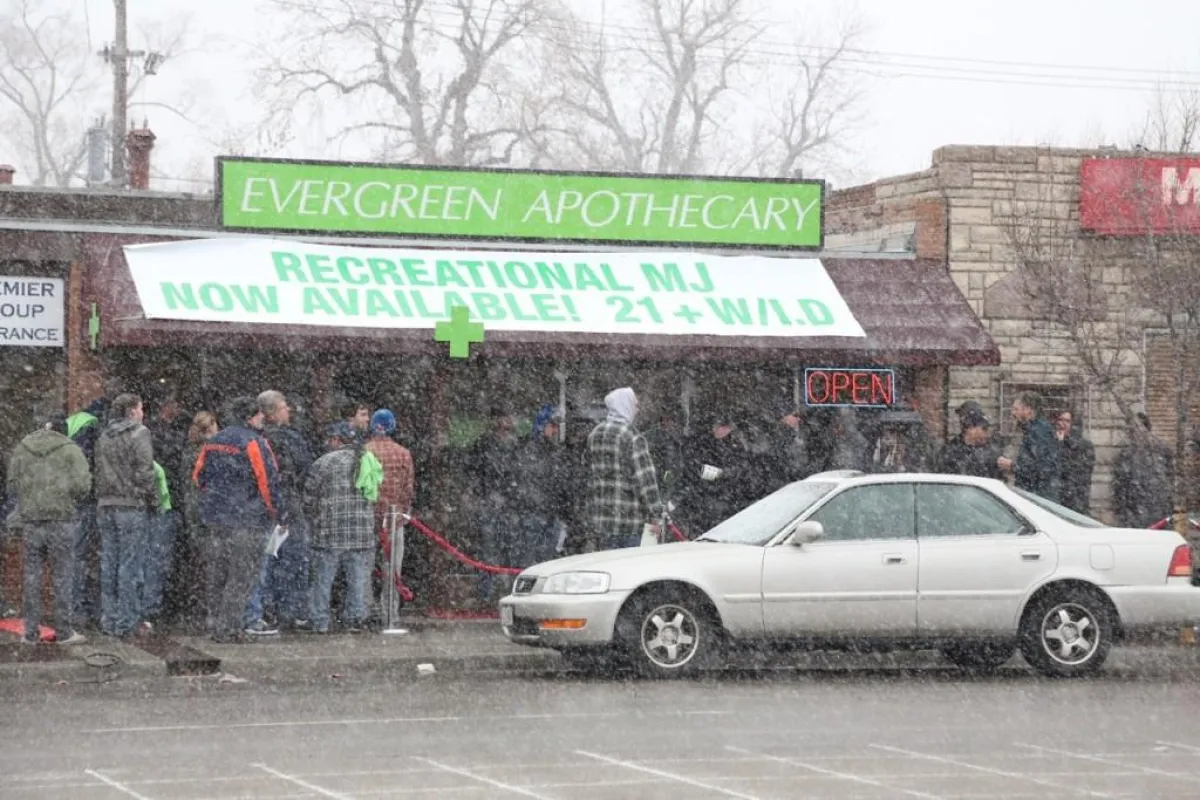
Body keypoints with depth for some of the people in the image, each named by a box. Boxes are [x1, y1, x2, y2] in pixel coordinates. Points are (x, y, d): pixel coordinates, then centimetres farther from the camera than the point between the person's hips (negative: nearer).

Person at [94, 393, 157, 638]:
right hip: (132, 506, -7)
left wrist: (100, 500, 17)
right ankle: (127, 621, -3)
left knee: (108, 563, 9)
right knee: (131, 564, -3)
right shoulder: (139, 433, -8)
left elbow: (98, 472, 14)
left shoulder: (103, 437, 14)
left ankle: (108, 618, 12)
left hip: (105, 505, 7)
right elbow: (145, 471, -13)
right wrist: (153, 499, -4)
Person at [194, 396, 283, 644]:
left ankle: (219, 626, 17)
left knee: (217, 575, 13)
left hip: (214, 518, 7)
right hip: (247, 520, -7)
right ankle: (229, 629, -6)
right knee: (242, 576, -3)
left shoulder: (212, 442, 11)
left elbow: (198, 476, 17)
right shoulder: (253, 443, -12)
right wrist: (279, 512, -6)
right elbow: (268, 481, -15)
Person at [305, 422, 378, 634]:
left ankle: (321, 621, 5)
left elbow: (309, 499, -2)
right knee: (358, 579, 8)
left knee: (323, 578, 5)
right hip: (362, 533, 3)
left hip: (329, 531, -3)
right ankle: (356, 619, 8)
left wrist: (315, 519, 15)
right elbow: (378, 493, 12)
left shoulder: (324, 463, -6)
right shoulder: (370, 461, 7)